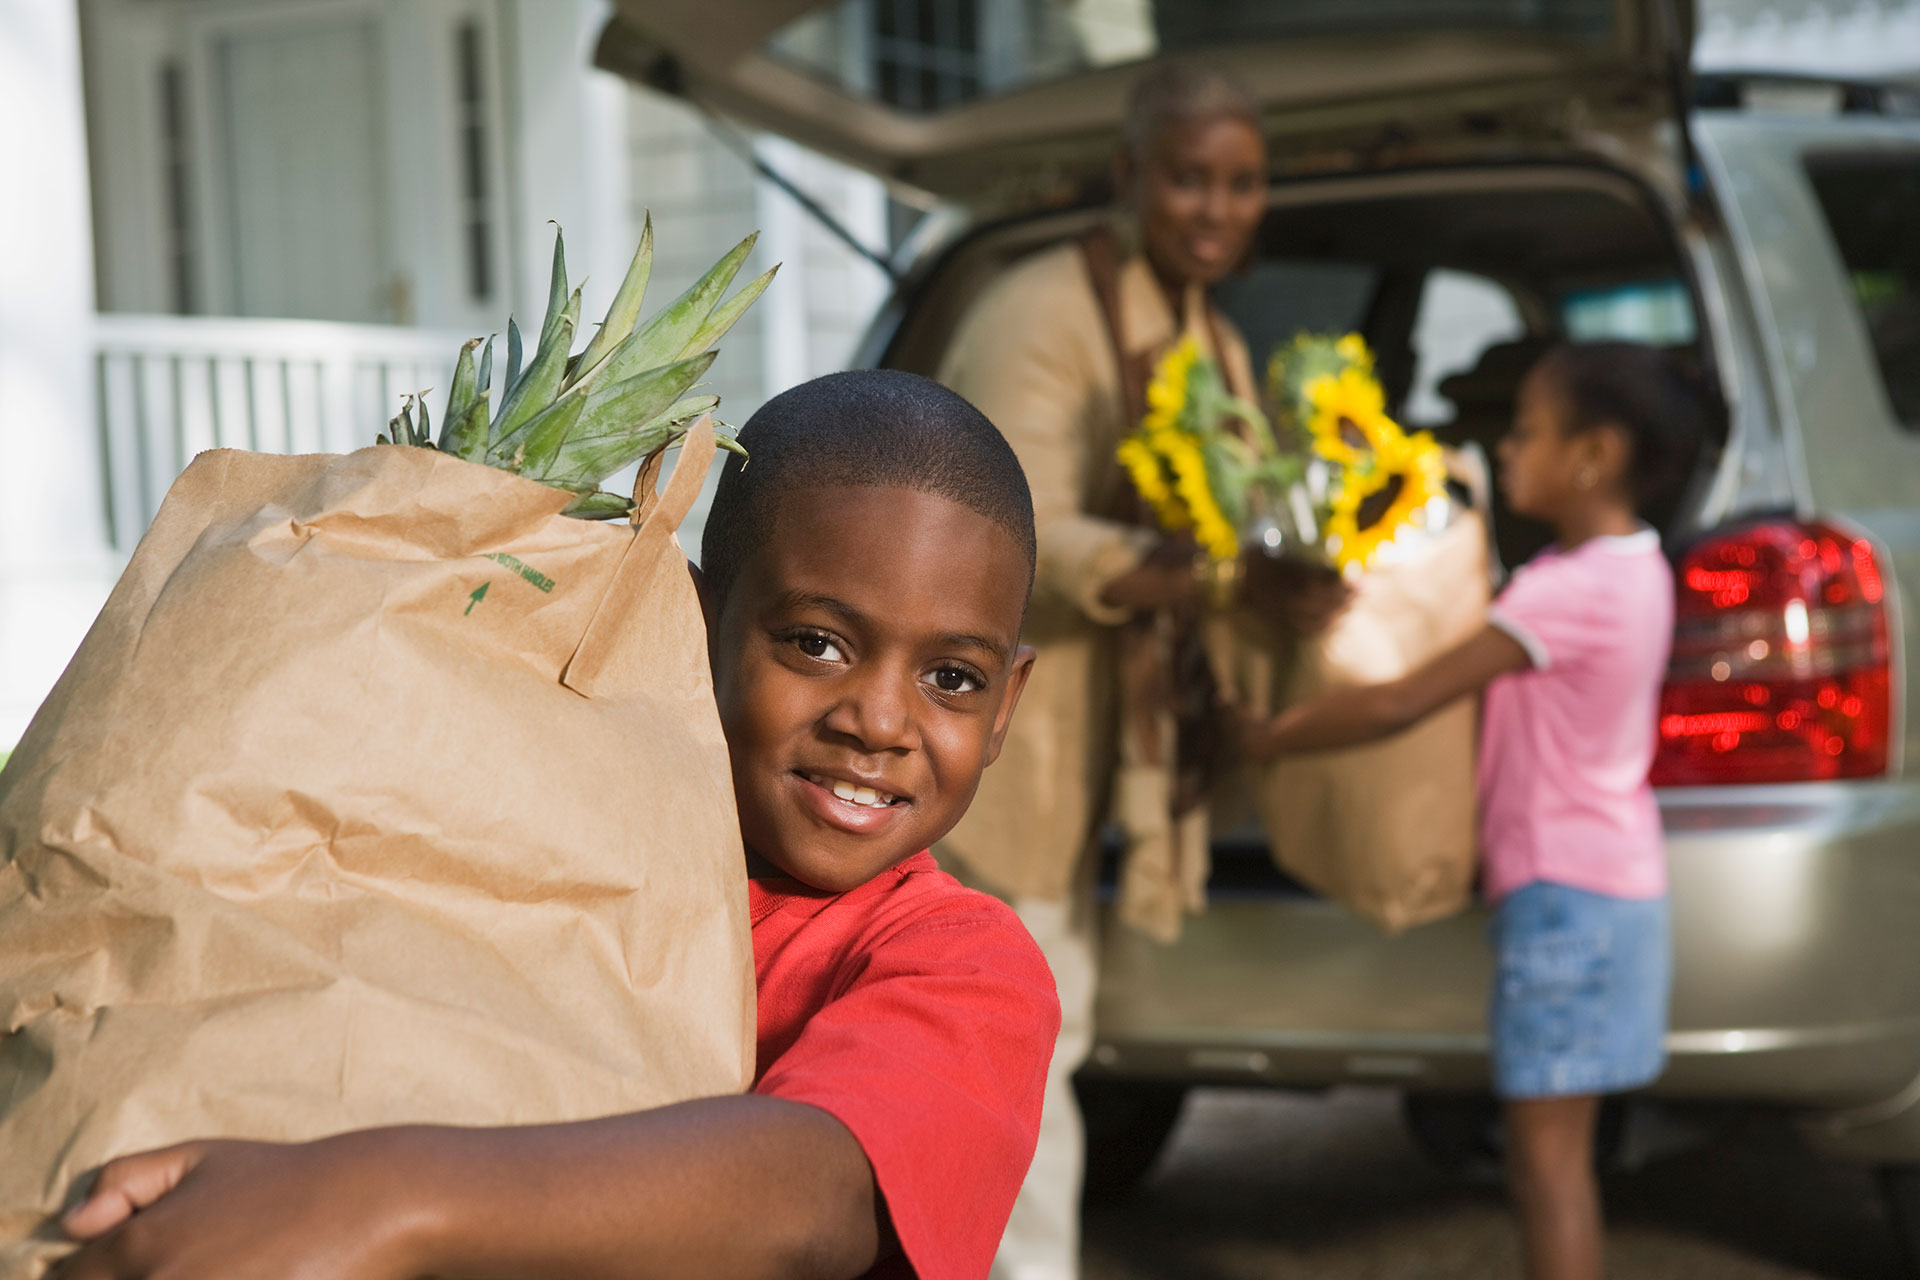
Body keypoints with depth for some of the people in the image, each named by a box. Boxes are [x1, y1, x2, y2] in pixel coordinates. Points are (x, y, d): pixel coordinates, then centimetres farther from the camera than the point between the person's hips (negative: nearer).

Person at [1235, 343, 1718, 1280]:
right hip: (1605, 879, 9)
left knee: (1546, 1153, -3)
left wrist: (1263, 738, -12)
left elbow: (1400, 704, -23)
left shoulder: (1570, 591, -21)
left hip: (1566, 892, -9)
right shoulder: (1631, 568, 8)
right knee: (1552, 1149, 17)